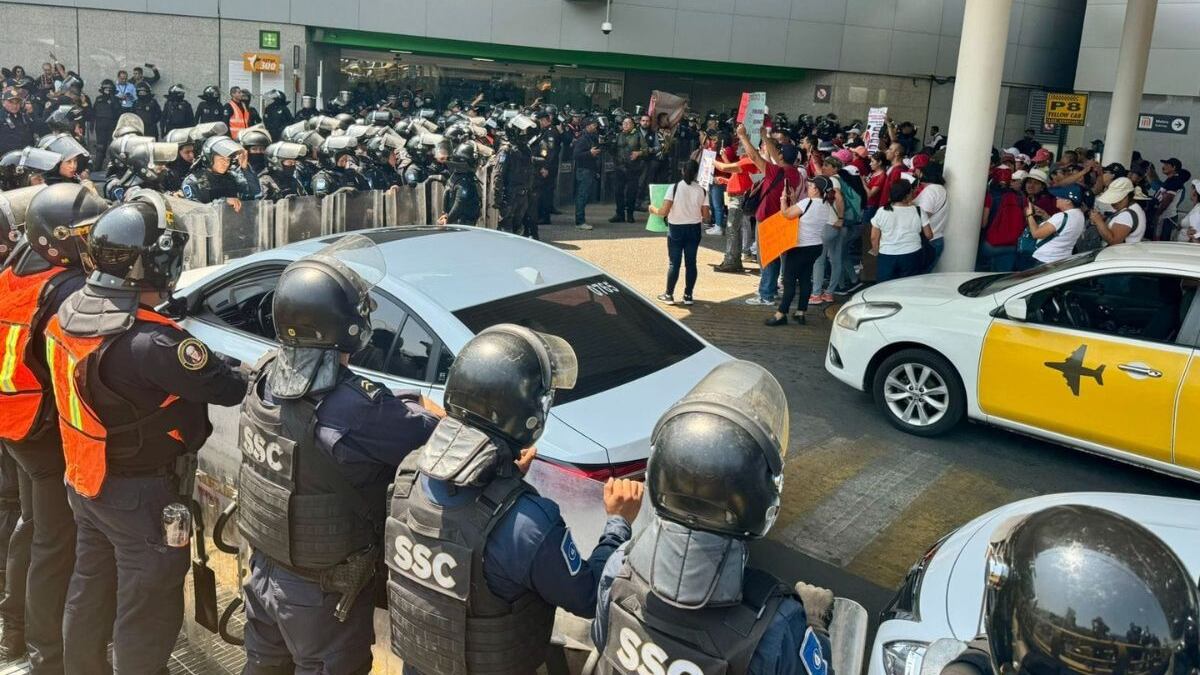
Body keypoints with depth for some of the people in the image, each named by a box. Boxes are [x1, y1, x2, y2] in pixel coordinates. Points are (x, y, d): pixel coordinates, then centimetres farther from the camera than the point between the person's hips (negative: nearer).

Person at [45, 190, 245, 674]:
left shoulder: (69, 312, -4)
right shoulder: (147, 341, -32)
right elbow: (230, 390, -31)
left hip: (85, 483, 9)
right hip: (143, 494, -9)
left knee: (88, 591, 26)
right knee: (146, 612, 8)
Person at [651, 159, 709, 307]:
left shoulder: (674, 188, -13)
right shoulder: (702, 191, -5)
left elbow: (664, 212, -16)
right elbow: (705, 215, -5)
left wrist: (653, 209, 3)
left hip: (676, 229, -2)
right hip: (694, 229, 2)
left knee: (674, 263, 5)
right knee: (691, 262, 9)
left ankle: (669, 295, 11)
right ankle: (688, 295, 13)